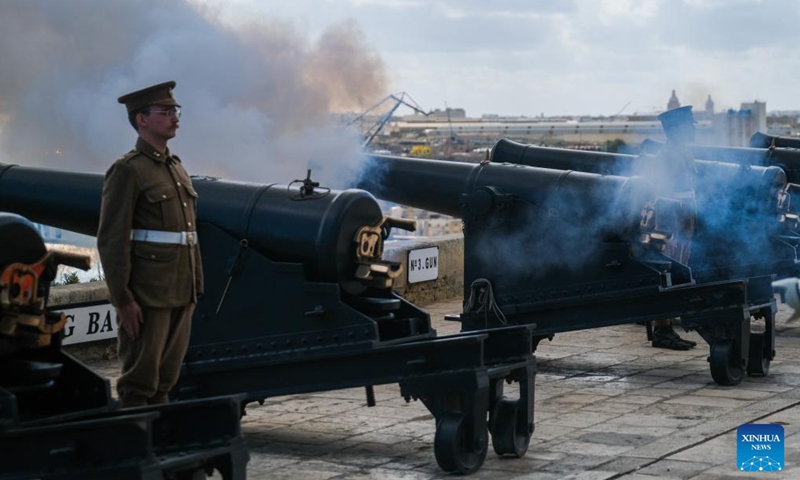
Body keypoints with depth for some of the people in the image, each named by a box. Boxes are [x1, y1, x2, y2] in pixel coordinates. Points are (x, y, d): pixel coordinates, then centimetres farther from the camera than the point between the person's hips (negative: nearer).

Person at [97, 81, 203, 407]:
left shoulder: (176, 168, 17)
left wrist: (195, 288, 15)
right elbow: (112, 240, -13)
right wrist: (123, 299, -18)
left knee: (165, 380, 12)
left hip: (181, 295, 8)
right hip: (146, 297, -8)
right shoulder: (127, 170, -8)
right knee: (139, 382, -3)